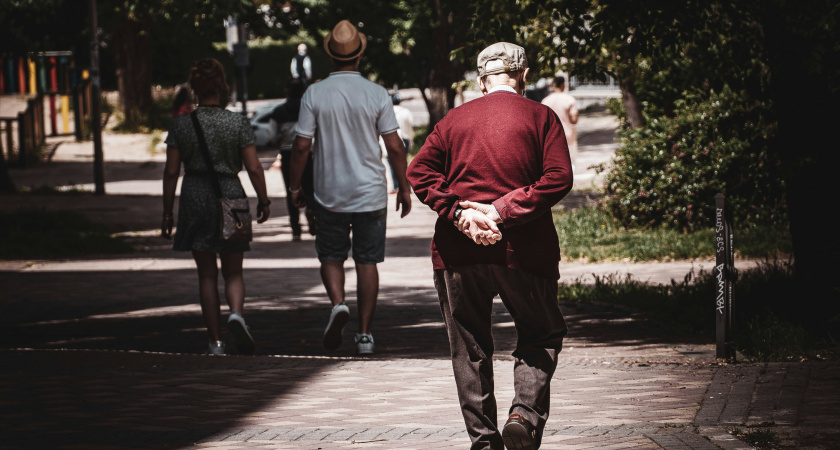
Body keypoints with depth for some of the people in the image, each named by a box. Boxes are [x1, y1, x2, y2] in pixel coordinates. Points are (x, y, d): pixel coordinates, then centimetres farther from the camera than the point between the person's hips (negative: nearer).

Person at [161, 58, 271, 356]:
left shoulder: (181, 125, -4)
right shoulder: (238, 122, -5)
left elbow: (171, 172, -2)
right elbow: (254, 168, -6)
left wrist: (167, 212, 6)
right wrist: (263, 201, 8)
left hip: (195, 200, 0)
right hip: (230, 197, 0)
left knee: (207, 275, 9)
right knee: (233, 272, 11)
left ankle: (216, 341, 7)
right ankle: (236, 312, -19)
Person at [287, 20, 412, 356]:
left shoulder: (315, 94, -7)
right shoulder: (377, 94, -5)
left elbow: (302, 146, -6)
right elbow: (394, 146, -4)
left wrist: (295, 186, 6)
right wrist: (404, 187, 6)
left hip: (330, 194, 0)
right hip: (371, 193, 0)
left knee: (331, 256, 15)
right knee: (367, 261, 8)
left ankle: (338, 303, -13)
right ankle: (365, 334, 6)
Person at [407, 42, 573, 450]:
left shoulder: (454, 119, 11)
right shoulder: (540, 117, 3)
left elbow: (420, 172, 0)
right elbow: (558, 178, -10)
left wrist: (459, 211, -9)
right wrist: (502, 212, -12)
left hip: (458, 250, 2)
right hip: (522, 248, -2)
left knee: (469, 348, 10)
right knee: (542, 334, 13)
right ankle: (526, 412, -9)